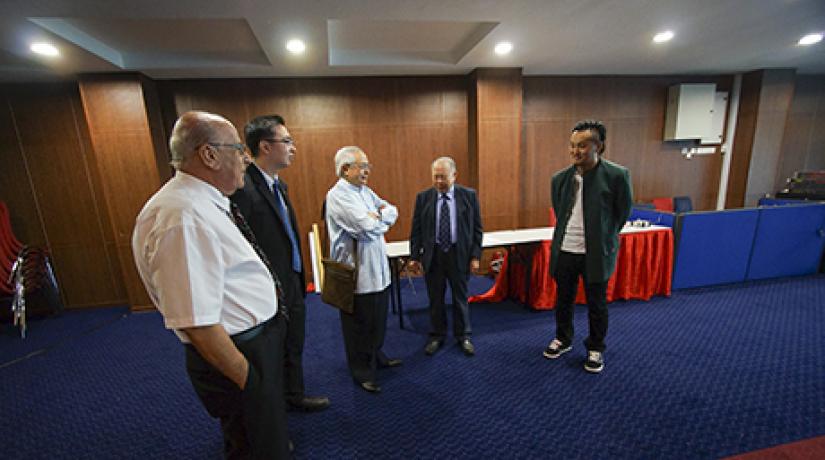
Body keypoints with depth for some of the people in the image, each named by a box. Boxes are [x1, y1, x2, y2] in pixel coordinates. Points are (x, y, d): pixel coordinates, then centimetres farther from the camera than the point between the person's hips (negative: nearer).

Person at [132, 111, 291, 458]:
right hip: (237, 355, -10)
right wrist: (248, 380, -16)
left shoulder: (205, 203, 6)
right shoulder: (182, 218, -27)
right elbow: (197, 324, -28)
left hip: (255, 341, 10)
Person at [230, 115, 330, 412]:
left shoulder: (278, 184, 7)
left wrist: (299, 278, 12)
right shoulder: (243, 187, -23)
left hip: (292, 285, 8)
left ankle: (295, 396, 47)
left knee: (294, 347, 24)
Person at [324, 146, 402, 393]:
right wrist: (383, 220, -6)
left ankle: (376, 356, 43)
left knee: (378, 319, 22)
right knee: (360, 324, 9)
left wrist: (377, 216, -13)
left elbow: (392, 211, 7)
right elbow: (367, 228, -26)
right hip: (357, 273, -8)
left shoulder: (365, 191, 11)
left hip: (378, 268, 8)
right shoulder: (338, 195, -17)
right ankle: (362, 372, 29)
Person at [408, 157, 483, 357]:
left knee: (460, 297, 13)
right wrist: (414, 256, -4)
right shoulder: (423, 197, -1)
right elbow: (416, 230, 1)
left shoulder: (469, 195, -3)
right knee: (435, 299, 12)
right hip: (432, 255, 1)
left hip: (459, 254, -1)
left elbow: (477, 229, -1)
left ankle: (463, 336, 32)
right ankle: (437, 336, 31)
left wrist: (475, 256, -6)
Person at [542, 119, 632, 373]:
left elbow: (622, 214, 0)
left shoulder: (617, 175, -11)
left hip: (596, 253, -3)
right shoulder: (560, 178, 0)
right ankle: (563, 339, 40)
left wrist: (602, 239, 5)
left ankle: (596, 348, 34)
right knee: (563, 299, 18)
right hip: (565, 251, 4)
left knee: (596, 304, 12)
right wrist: (567, 235, 11)